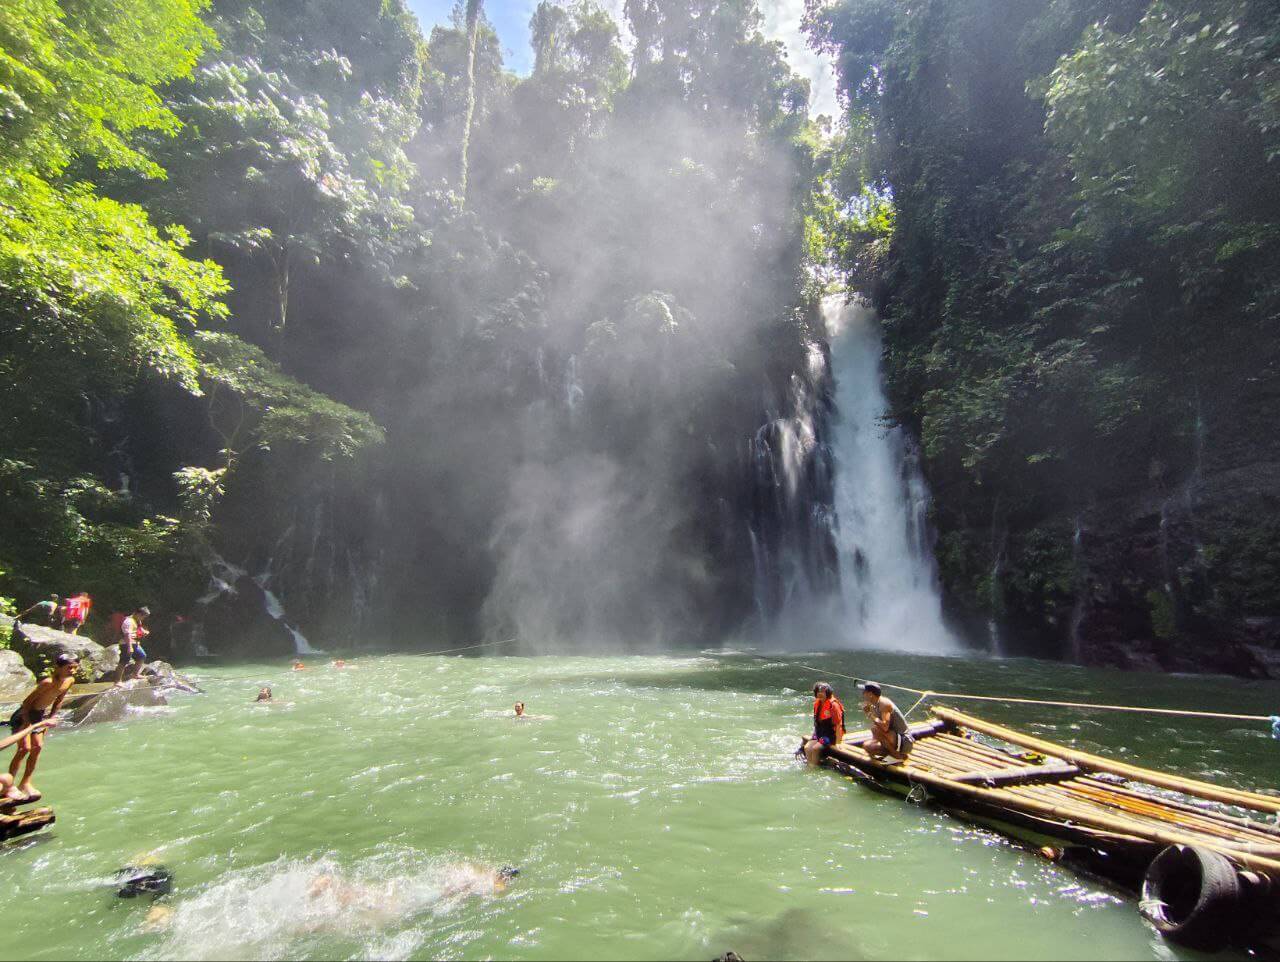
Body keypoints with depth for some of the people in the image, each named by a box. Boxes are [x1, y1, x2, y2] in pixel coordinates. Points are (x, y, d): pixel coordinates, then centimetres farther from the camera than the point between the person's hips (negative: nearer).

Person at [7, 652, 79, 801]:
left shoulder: (70, 681, -9)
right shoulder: (48, 682, -32)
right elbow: (27, 701, -23)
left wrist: (50, 719, 8)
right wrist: (27, 723, -20)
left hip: (42, 714, 7)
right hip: (25, 714, -7)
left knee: (38, 746, 6)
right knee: (25, 748, -10)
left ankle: (25, 783, 18)